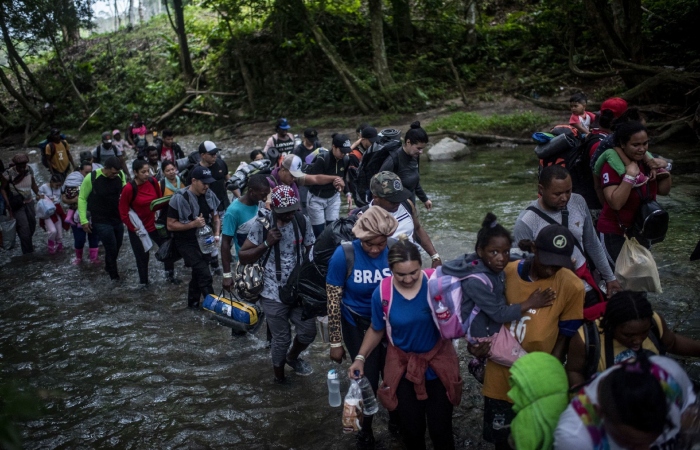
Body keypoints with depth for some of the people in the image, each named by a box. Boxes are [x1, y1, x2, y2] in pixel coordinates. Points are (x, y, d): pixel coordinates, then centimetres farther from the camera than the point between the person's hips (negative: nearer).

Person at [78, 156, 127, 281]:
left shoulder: (121, 175, -9)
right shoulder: (91, 178, -19)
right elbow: (82, 199, -8)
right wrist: (84, 220, -9)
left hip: (118, 219, 5)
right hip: (101, 221, -4)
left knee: (117, 246, 17)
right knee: (111, 248, -6)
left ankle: (109, 266, 44)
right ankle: (114, 276, 14)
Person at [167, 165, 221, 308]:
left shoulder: (209, 195, -2)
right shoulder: (179, 198, -18)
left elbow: (216, 217, 11)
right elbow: (170, 225, -16)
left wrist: (216, 234, -7)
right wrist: (193, 224, -25)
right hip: (187, 242, -6)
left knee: (198, 273, 16)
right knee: (204, 274, -15)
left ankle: (193, 302, 33)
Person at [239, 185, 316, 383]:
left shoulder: (302, 222, -4)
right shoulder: (262, 224, -11)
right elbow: (242, 256, -8)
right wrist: (267, 243, -21)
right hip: (274, 293, -3)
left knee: (308, 331, 7)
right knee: (282, 339, 7)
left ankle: (293, 357, 40)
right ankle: (279, 377, 34)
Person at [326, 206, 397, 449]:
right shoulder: (344, 255, -23)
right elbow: (333, 302, -13)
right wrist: (336, 342, -9)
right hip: (357, 324, -2)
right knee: (367, 379, 4)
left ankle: (397, 421, 43)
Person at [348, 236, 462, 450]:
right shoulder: (382, 293, -14)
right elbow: (377, 330, 2)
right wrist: (360, 357, -5)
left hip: (438, 361, -1)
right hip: (403, 365, 1)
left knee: (441, 429, 7)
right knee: (411, 429, 13)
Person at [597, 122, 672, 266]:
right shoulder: (612, 166, -20)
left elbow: (663, 191, 11)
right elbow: (616, 203, -30)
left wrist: (666, 174, -7)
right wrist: (630, 176, -33)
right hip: (614, 234, -7)